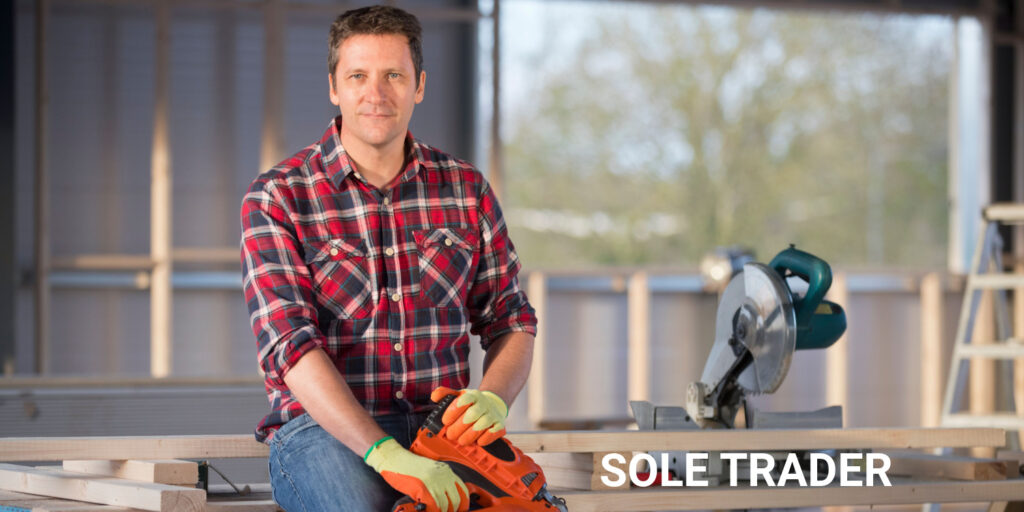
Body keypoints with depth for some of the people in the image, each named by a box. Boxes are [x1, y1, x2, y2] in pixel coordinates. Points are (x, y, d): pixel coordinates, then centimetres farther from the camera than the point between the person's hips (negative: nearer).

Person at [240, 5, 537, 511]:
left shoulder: (466, 189, 11)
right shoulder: (275, 199, -2)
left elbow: (511, 321, 16)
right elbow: (292, 346, -13)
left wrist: (491, 400, -8)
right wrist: (386, 454, -27)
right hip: (324, 430, -3)